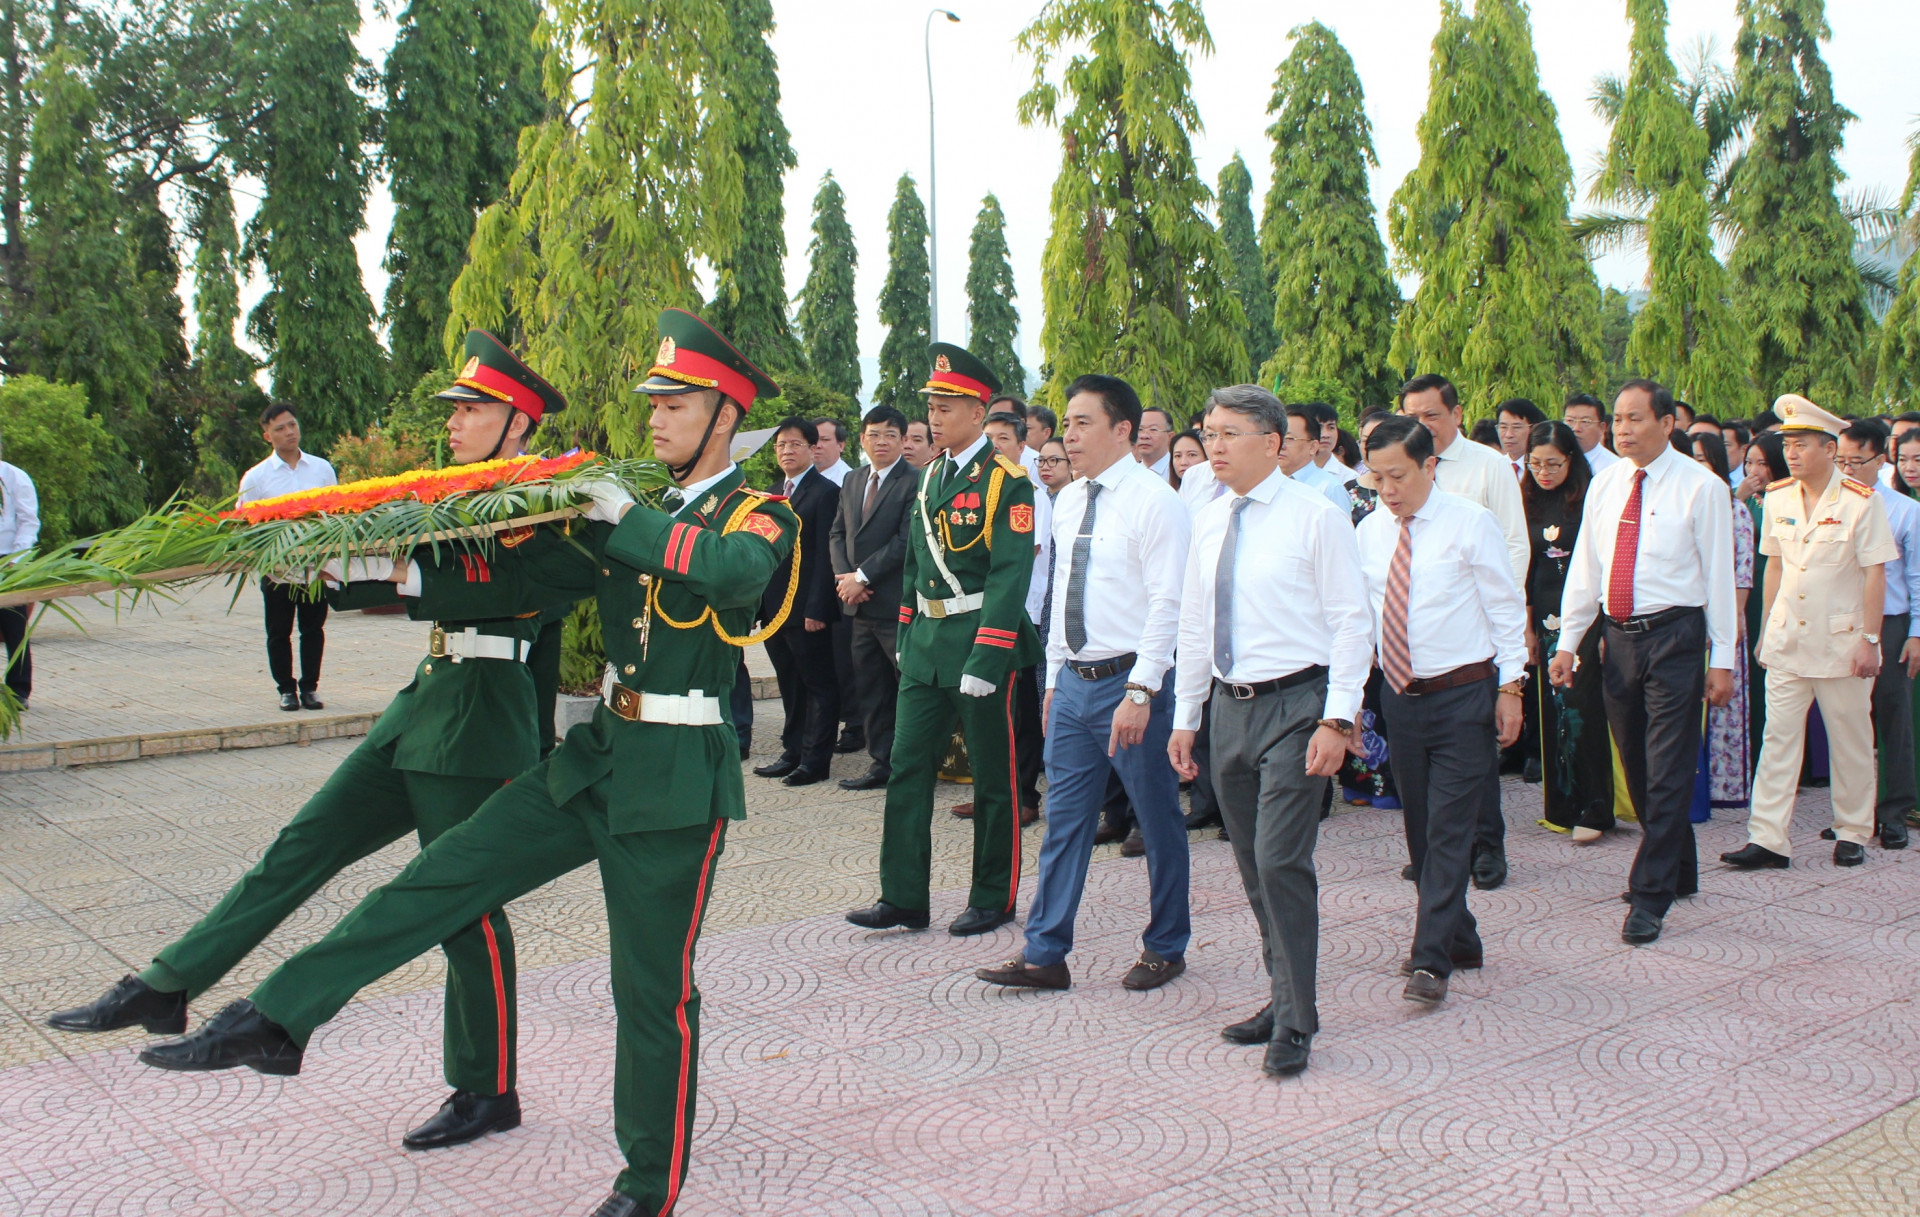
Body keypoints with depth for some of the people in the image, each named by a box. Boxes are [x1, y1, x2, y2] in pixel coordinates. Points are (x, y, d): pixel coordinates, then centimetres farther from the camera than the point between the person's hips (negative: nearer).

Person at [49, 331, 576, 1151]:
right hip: (420, 712, 9)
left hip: (477, 722, -9)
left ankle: (488, 1093, 14)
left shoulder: (546, 511, -12)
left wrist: (353, 568, -29)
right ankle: (163, 989, 17)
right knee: (303, 846, 10)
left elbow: (470, 591, -25)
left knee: (464, 906, -1)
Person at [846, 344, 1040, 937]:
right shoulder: (930, 476, 12)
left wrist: (986, 661, -23)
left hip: (980, 641, -7)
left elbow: (1010, 576, -18)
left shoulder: (1007, 483, -11)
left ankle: (994, 899, 18)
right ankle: (903, 898, 12)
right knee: (907, 768, 5)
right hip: (926, 643, 7)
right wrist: (906, 636, 15)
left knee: (992, 776, 5)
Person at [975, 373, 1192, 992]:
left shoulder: (1154, 500, -12)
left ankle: (1165, 948, 23)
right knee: (1064, 820, 8)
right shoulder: (1068, 502, 11)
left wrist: (1140, 692, -20)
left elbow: (1168, 604, -16)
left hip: (1131, 681, -7)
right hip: (1073, 681, 7)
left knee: (1158, 822, 8)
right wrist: (1054, 679, 16)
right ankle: (1045, 954, 15)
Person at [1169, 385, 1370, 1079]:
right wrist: (1185, 717, 15)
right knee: (1252, 867, 12)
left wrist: (1336, 720, -15)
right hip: (1230, 707, 6)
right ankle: (1284, 998, 26)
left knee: (1281, 861, -11)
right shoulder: (1208, 523, 11)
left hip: (1295, 707, -6)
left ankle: (1295, 1023, 2)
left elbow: (1351, 624, -8)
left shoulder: (1316, 518, -7)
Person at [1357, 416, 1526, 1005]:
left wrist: (1511, 687, -7)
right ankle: (1458, 938, 28)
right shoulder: (1369, 532, 6)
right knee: (1421, 829, 12)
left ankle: (1431, 960, -4)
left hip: (1464, 694, -5)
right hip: (1401, 696, 5)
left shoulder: (1470, 522, -6)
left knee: (1449, 829, -7)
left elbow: (1506, 608, -3)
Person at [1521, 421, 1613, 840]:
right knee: (1553, 708, 6)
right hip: (1547, 617, 5)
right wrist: (1527, 627, 13)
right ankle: (1561, 805, 14)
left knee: (1580, 706, -10)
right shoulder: (1530, 503, 9)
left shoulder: (1590, 499, -6)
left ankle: (1592, 809, -3)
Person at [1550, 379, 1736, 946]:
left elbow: (1718, 575, -4)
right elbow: (1584, 566, 13)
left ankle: (1650, 899, -1)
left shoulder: (1700, 487, -5)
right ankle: (1677, 872, 30)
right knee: (1637, 770, 13)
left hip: (1674, 637, -5)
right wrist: (1568, 641, 9)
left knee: (1667, 772, -5)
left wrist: (1721, 659, -5)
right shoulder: (1604, 484, 10)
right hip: (1618, 636, 6)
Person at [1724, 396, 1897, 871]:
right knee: (1778, 738, -1)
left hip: (1841, 642, -3)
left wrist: (1869, 639, -11)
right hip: (1787, 639, 4)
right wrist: (1767, 627, 11)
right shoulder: (1777, 499, 5)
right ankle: (1768, 840, -1)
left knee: (1850, 742, 8)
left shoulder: (1860, 501, -8)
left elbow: (1875, 574, -7)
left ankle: (1852, 834, 22)